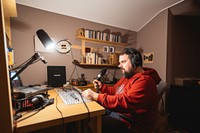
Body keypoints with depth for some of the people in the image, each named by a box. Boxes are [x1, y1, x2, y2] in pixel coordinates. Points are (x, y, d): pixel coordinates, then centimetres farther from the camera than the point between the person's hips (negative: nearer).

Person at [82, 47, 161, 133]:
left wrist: (96, 96, -31)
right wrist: (102, 86, 4)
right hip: (116, 111, 9)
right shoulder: (127, 76, 11)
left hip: (130, 123, -8)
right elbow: (114, 91, 20)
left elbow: (125, 102, -32)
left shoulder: (144, 81, -20)